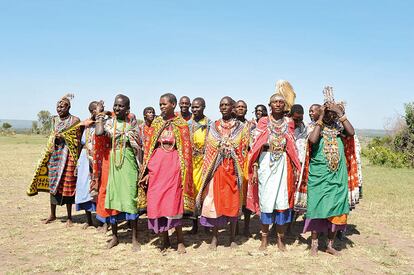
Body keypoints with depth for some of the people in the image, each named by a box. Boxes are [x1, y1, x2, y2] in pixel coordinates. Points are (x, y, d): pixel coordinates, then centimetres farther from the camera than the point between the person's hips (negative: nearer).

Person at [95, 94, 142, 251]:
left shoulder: (132, 123, 5)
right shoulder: (109, 122, 6)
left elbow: (139, 146, 5)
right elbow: (98, 133, -16)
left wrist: (141, 166, 0)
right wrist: (100, 116, -2)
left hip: (128, 162, -2)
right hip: (111, 161, 2)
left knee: (130, 197, -4)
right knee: (111, 195, 5)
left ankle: (135, 239, 5)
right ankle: (115, 236, 21)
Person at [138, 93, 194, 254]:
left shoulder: (181, 124, 2)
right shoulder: (156, 123, 11)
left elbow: (186, 149, 0)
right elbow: (149, 147, 9)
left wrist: (184, 172, -7)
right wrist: (147, 170, 2)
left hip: (173, 164, -3)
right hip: (156, 164, 4)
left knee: (174, 201, -3)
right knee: (156, 201, 3)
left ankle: (180, 240, 12)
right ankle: (165, 239, 18)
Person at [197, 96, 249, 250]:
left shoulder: (240, 127, 7)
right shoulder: (214, 126, 10)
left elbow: (244, 149, 4)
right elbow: (209, 150, 8)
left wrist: (241, 170, -6)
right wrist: (207, 171, 0)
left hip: (233, 169, 0)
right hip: (217, 168, 1)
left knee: (233, 201, 4)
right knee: (215, 200, -1)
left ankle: (232, 237, 17)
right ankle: (215, 237, 12)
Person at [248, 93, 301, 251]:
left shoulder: (289, 123, 8)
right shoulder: (263, 122, 4)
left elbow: (293, 148, 8)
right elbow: (256, 146, 0)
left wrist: (296, 169, 1)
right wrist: (254, 169, -7)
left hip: (284, 164, 1)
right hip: (265, 163, -1)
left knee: (283, 199, 2)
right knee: (265, 198, 2)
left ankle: (280, 239, 14)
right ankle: (264, 238, 14)